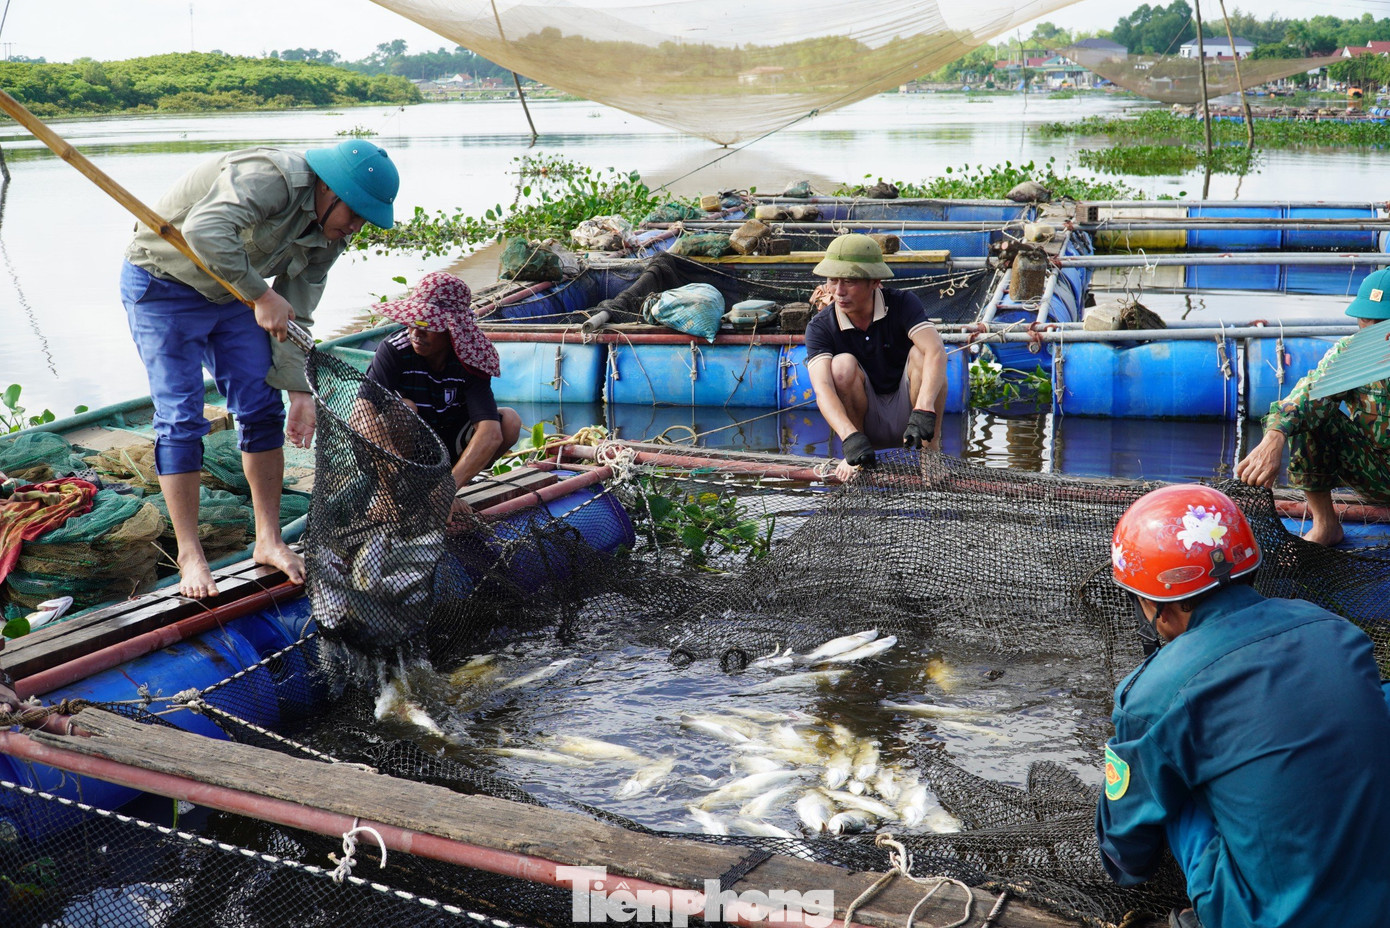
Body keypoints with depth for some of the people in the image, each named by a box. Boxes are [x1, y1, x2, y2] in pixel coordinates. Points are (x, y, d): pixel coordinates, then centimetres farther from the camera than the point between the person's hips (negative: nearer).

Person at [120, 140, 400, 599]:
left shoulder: (328, 236, -4)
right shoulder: (271, 177, -31)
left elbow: (295, 315, -1)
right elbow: (205, 230, -46)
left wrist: (299, 389, -8)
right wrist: (261, 295, -38)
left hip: (231, 294, 8)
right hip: (163, 286, -7)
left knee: (262, 407, 2)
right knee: (181, 419, -9)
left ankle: (269, 541, 12)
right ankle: (189, 556, -1)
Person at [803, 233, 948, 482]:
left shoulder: (902, 304, -15)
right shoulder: (820, 327, -14)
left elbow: (936, 351, -32)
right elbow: (822, 387, -29)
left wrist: (923, 411, -50)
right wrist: (850, 438, -48)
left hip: (906, 413, 0)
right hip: (867, 423, 0)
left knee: (919, 353, -26)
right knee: (843, 364, -26)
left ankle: (931, 448, -16)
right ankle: (853, 456, -12)